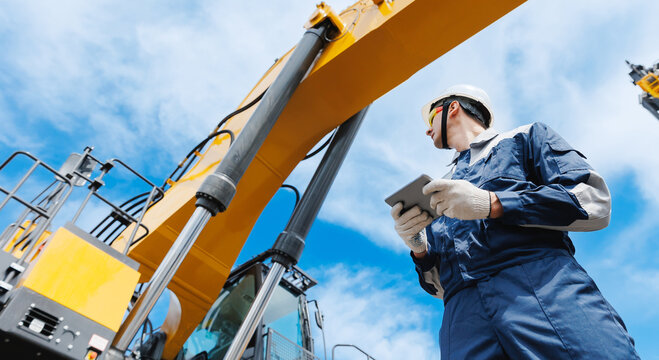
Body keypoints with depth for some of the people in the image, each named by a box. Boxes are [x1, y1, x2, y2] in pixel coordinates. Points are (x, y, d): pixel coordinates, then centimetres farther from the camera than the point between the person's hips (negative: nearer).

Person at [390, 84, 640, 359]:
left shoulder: (524, 138, 19)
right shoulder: (443, 188, 30)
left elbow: (596, 202, 1)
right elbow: (439, 285, 26)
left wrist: (492, 204, -7)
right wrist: (418, 249, 4)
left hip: (545, 286, -3)